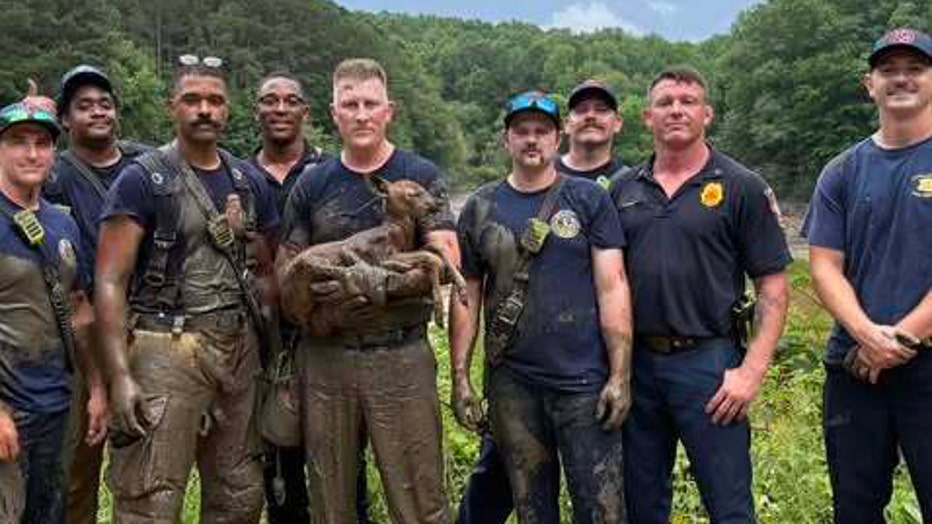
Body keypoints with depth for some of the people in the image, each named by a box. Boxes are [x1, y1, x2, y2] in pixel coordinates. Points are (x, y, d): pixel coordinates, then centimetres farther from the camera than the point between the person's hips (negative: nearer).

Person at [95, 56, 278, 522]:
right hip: (166, 350, -5)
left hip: (239, 351, 5)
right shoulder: (142, 179, -5)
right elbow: (110, 281, -10)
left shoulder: (250, 183, 11)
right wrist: (120, 374, -19)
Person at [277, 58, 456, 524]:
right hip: (324, 357, 3)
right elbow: (286, 269, 10)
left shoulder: (420, 176, 1)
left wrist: (378, 286, -20)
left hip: (401, 358, -3)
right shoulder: (312, 184, 10)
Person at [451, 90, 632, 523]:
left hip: (584, 382, -2)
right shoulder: (480, 208, 7)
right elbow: (467, 296, 8)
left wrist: (620, 376, -10)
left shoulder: (589, 200, 0)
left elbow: (612, 289, -4)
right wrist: (460, 378, 3)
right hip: (512, 384, 2)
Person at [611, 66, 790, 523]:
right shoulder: (623, 190, 8)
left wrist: (752, 370, -13)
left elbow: (772, 289, -4)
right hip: (635, 362, 4)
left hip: (709, 362, -3)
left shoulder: (742, 188, -2)